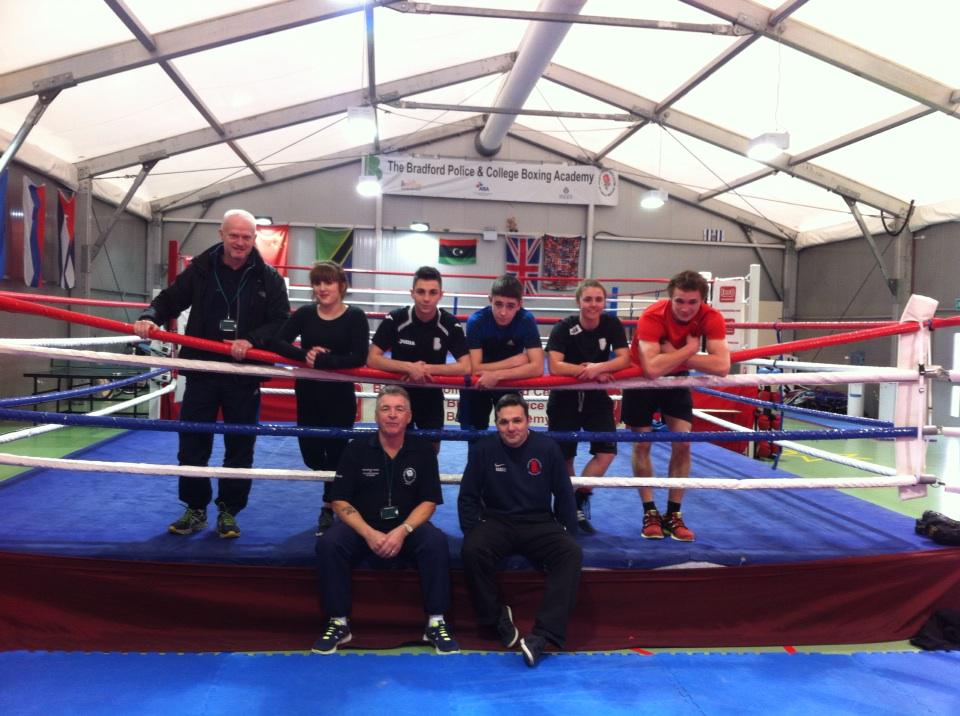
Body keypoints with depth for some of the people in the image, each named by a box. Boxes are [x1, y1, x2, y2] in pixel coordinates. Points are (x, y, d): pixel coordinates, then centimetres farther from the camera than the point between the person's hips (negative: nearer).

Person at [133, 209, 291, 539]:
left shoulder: (268, 278, -1)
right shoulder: (200, 268, 3)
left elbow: (282, 323, -5)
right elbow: (170, 299, 8)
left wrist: (252, 341, -20)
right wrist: (150, 317, -13)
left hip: (244, 376, -1)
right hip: (201, 372, 1)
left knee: (239, 448, 7)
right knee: (192, 444, 7)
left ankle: (228, 511, 22)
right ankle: (195, 508, 23)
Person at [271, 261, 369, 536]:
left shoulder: (355, 317, -7)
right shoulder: (304, 314, 2)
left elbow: (359, 358, -18)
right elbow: (278, 342, -8)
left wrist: (322, 361, -26)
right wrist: (305, 355, -25)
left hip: (340, 396, -3)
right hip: (307, 394, 4)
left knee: (335, 452, 1)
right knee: (311, 454, 10)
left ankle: (329, 509, 21)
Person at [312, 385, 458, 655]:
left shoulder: (423, 450, -3)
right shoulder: (356, 449, -3)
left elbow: (429, 502, -4)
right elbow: (340, 501, -6)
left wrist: (402, 531, -22)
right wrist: (369, 534, -21)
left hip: (408, 528, 0)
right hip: (363, 527, 0)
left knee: (437, 542, -30)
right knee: (328, 543, -28)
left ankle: (436, 622, -16)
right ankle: (339, 622, -13)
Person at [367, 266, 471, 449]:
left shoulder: (450, 324, -15)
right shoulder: (395, 319, -18)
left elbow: (465, 367, -19)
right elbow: (372, 359, -19)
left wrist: (425, 368, -26)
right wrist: (410, 367, -31)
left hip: (432, 397, 1)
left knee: (431, 451, 13)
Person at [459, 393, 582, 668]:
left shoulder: (547, 448, 0)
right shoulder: (483, 449, -2)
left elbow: (564, 495, 9)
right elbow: (468, 497, 4)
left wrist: (568, 533, 4)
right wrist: (471, 533, -7)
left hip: (540, 524, 1)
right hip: (497, 522, 0)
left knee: (572, 553, -29)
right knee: (472, 550, -32)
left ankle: (543, 635, -32)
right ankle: (498, 617, -9)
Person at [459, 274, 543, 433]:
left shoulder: (526, 320, -23)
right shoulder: (476, 321, -26)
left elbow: (537, 367, -29)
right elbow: (475, 369, -30)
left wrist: (497, 375, -37)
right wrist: (514, 361, -29)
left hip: (510, 382, 1)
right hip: (476, 384, -1)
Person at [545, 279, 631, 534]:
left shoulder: (612, 324, -8)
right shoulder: (564, 328, -18)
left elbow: (624, 359, -15)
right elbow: (555, 366, -28)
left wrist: (598, 367, -31)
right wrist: (589, 372, -27)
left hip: (596, 397, 3)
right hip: (565, 398, -2)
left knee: (606, 451, -12)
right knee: (565, 456, 6)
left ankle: (578, 501, 3)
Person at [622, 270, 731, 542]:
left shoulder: (711, 317, -25)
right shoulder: (652, 317, -35)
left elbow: (722, 365, -37)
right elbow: (652, 368, -47)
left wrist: (675, 356, -35)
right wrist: (689, 349, -37)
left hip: (676, 378, 3)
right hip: (641, 377, -2)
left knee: (682, 443, -3)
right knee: (642, 444, 0)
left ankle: (673, 514, 10)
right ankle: (650, 513, 15)